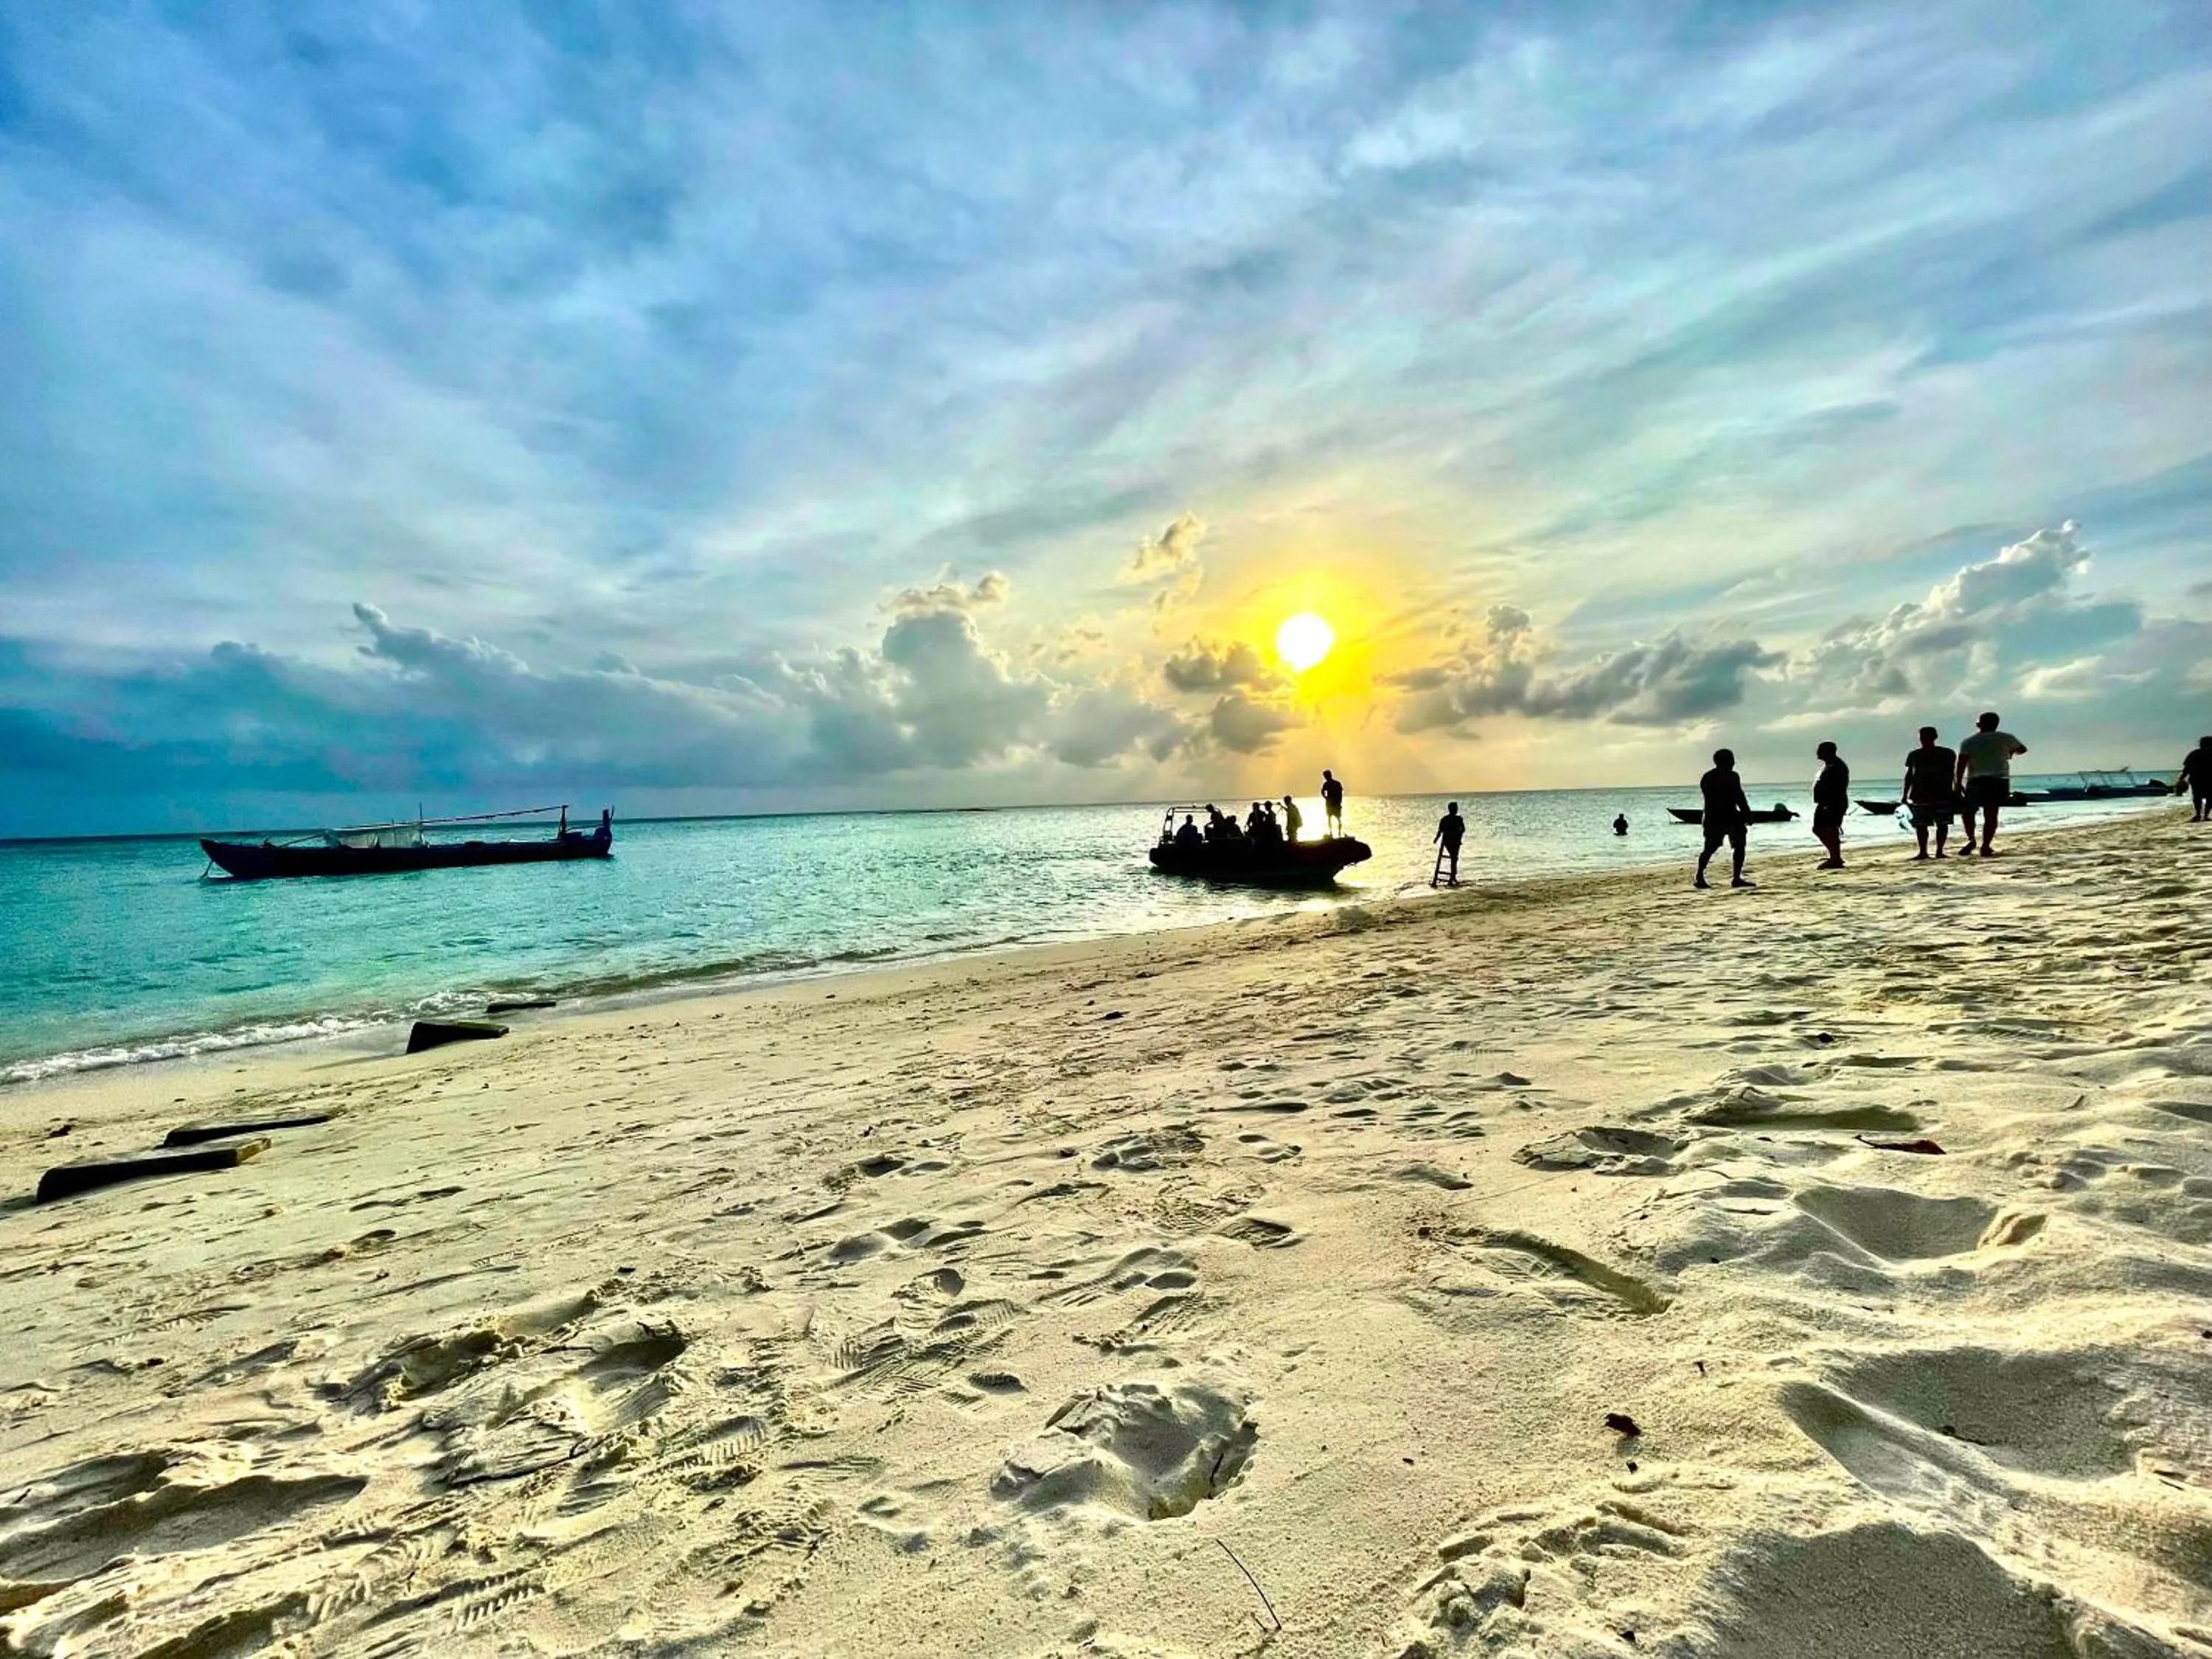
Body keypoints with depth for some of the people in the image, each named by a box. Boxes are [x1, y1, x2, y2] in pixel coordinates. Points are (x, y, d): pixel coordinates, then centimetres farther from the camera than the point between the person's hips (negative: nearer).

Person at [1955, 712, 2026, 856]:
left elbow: (1961, 764, -8)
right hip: (1999, 780, 1)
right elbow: (2022, 749, 23)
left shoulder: (1969, 741, 1)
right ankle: (1985, 847, -1)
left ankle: (1971, 839, -8)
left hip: (1976, 781, -1)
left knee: (1969, 811, 10)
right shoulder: (2006, 738, 6)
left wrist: (1958, 784, -7)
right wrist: (2011, 752, 43)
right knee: (1991, 814, 2)